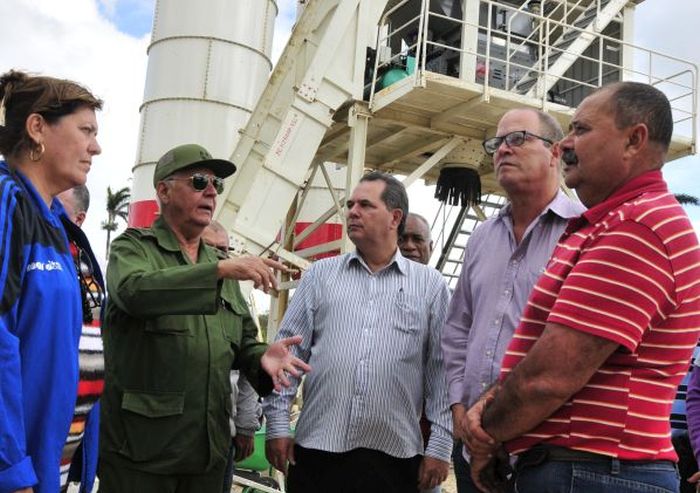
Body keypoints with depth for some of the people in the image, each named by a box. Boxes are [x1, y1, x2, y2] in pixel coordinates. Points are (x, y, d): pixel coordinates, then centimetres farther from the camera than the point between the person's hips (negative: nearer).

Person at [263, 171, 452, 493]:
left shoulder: (430, 285, 5)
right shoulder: (320, 275, 9)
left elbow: (441, 369, 3)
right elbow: (288, 351, 6)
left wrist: (439, 446, -1)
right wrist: (277, 424, 0)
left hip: (394, 457, -1)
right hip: (317, 451, 1)